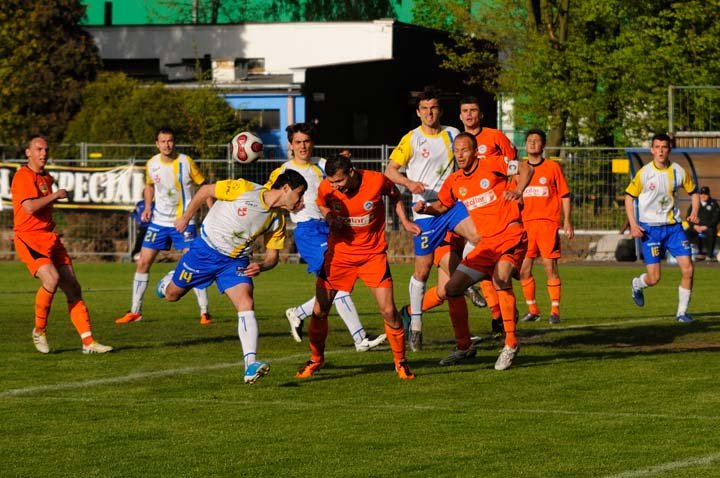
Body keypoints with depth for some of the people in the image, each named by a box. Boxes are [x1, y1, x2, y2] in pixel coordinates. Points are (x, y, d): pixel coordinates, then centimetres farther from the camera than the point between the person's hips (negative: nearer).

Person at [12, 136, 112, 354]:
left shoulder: (46, 178, 19)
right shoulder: (23, 176, -9)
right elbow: (30, 206, -25)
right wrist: (56, 195, -13)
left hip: (50, 239, 9)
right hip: (28, 238, -9)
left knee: (73, 287, 0)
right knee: (51, 279, -28)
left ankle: (88, 341, -1)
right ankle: (39, 331, -7)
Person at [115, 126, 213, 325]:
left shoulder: (186, 163, -11)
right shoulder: (152, 165, -1)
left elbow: (204, 186, -2)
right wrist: (148, 206, 1)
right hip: (159, 221, 4)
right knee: (142, 263, 2)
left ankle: (204, 312, -3)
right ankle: (135, 311, 13)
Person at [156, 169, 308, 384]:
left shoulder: (278, 220, -5)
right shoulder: (244, 189, -21)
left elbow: (273, 256, 2)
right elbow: (205, 191, -10)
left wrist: (261, 266, -21)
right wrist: (185, 218, -3)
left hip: (235, 261, 3)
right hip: (205, 250, -3)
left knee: (246, 304, -20)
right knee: (171, 295, 11)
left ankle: (251, 366, -28)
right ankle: (169, 280, 51)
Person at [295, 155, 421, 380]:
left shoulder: (377, 181, -17)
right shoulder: (326, 188, -14)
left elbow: (395, 196, 6)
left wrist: (405, 221, -3)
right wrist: (330, 218, -10)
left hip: (373, 254, -1)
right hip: (339, 253, 1)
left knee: (389, 311, -8)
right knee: (319, 310, -2)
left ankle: (400, 362, 12)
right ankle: (316, 359, 22)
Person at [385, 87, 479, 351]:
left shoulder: (452, 134, 8)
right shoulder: (411, 139, -2)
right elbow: (390, 170, -4)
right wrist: (410, 183, -21)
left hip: (452, 202, 3)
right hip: (425, 209, -3)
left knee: (479, 235, -25)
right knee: (423, 269, 1)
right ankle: (415, 323, 16)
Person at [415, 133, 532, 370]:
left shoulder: (492, 164, -5)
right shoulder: (454, 182, 10)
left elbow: (526, 168, -1)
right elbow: (442, 206, 23)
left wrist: (518, 191, -18)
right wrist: (425, 208, 2)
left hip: (510, 236, -6)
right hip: (486, 243, 6)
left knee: (501, 278, -31)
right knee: (451, 289, 1)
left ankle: (511, 344, -21)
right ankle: (464, 346, 16)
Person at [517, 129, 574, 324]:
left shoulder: (552, 167, 3)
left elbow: (565, 196, 4)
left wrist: (567, 221, -3)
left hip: (548, 222, -3)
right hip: (526, 223, 3)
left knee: (550, 266, -7)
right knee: (524, 268, 0)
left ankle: (555, 310, -1)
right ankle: (532, 309, 12)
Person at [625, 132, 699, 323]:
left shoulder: (679, 172, -1)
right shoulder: (644, 173, -9)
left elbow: (693, 192, 14)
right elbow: (629, 197, -1)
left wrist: (694, 212, -5)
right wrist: (633, 225, -11)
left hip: (673, 226, 3)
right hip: (650, 228, -3)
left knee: (688, 270, -9)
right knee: (654, 278, -6)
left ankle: (682, 312, 6)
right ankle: (637, 284, 31)